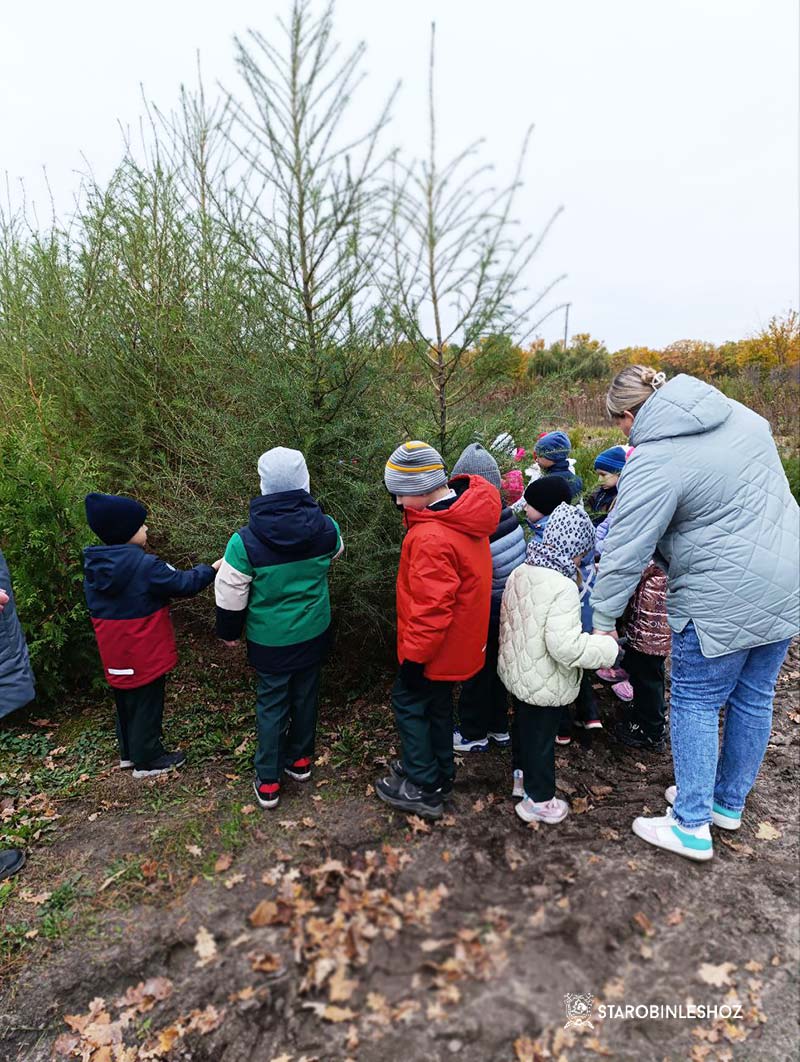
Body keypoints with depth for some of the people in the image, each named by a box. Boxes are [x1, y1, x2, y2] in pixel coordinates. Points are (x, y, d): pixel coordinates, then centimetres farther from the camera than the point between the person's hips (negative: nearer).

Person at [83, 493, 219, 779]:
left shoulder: (94, 564, 0)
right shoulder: (145, 565, -25)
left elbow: (95, 607, 12)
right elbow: (183, 584, -18)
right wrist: (212, 568, -4)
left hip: (114, 654, 8)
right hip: (144, 655, -8)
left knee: (126, 702, 23)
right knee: (146, 706, 8)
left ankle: (129, 751, 38)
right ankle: (147, 760, 21)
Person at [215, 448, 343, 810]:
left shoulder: (245, 542, -22)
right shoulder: (326, 529, -14)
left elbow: (230, 596, -11)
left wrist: (229, 632, 7)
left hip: (270, 640, -2)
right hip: (314, 633, 3)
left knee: (271, 704, 14)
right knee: (306, 696, 21)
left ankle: (268, 783, 24)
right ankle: (300, 760, 40)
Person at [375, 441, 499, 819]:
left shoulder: (432, 537, -32)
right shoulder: (465, 511, -1)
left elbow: (432, 607, -28)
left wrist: (415, 656, -18)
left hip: (436, 645, -9)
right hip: (459, 641, 9)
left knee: (409, 702, 9)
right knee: (436, 702, 23)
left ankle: (424, 788, 22)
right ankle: (438, 771, 40)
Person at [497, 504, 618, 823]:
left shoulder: (519, 572, -4)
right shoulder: (562, 588, -29)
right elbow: (566, 646, -33)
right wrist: (608, 648, -20)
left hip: (515, 674, 8)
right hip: (546, 686, -7)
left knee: (525, 729, 26)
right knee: (542, 739, 12)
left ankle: (526, 778, 47)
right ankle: (538, 800, 30)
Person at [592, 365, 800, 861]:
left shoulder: (654, 463, -19)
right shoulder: (739, 413, 5)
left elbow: (624, 554, -18)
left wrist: (603, 621, -8)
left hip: (726, 599, -8)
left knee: (696, 704, 8)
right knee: (753, 699, 19)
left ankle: (692, 826, 19)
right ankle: (730, 803, 39)